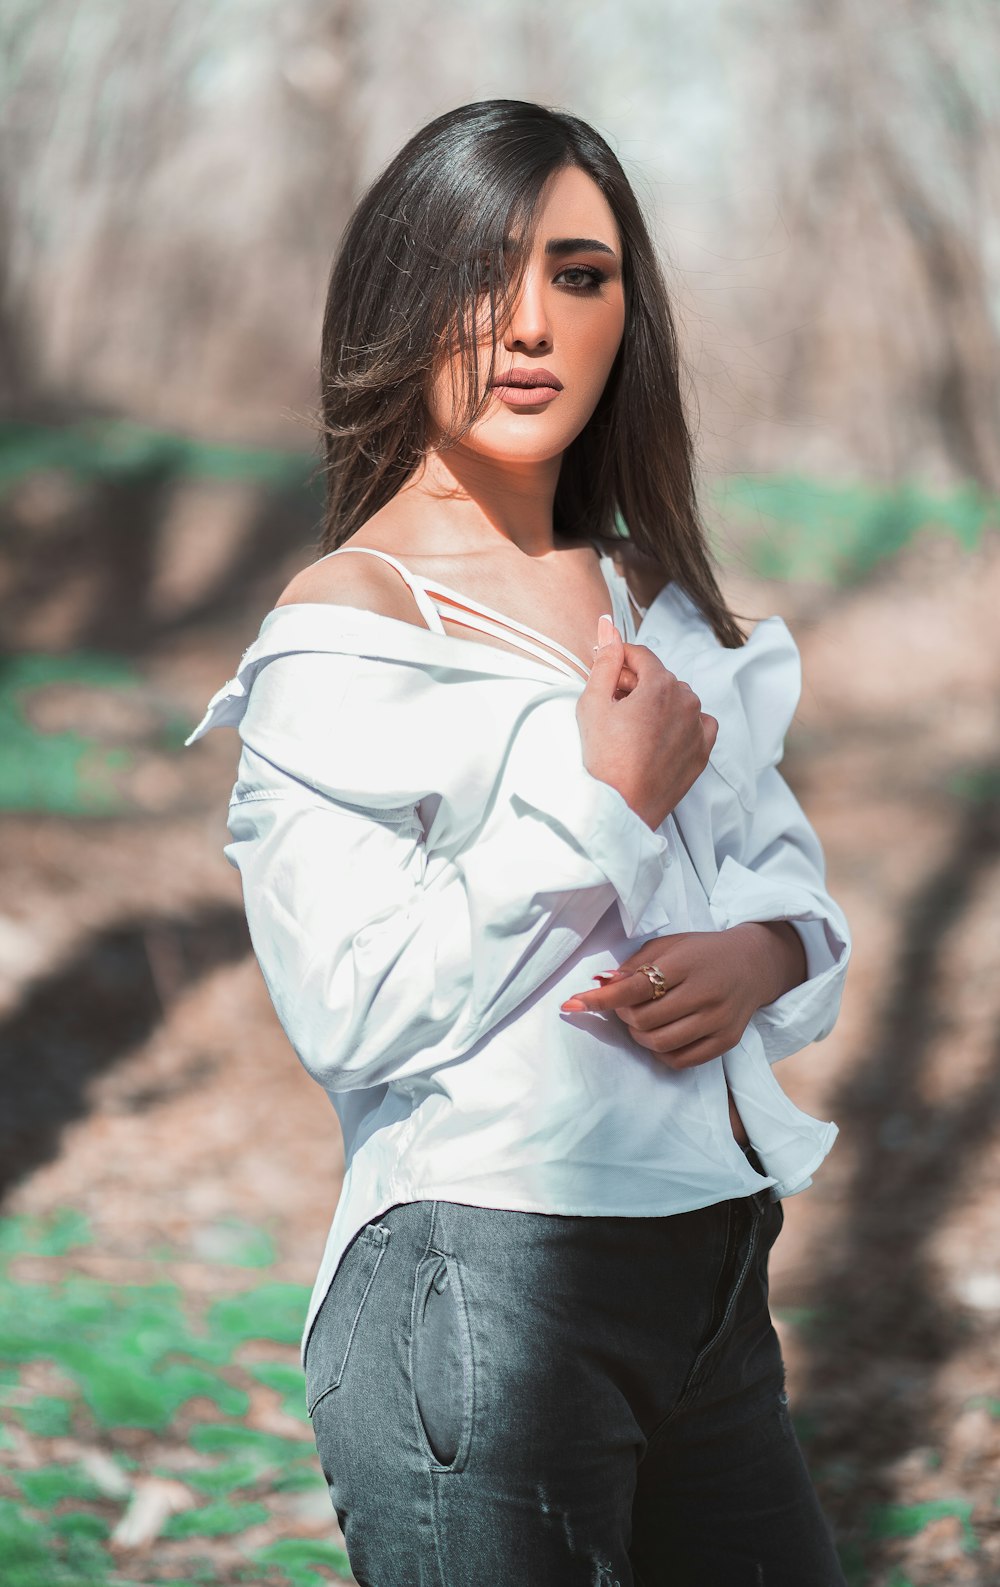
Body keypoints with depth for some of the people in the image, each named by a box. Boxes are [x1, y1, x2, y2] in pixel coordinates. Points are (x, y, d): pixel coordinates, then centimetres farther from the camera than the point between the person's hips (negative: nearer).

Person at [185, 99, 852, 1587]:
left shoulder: (651, 596, 13)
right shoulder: (342, 632, -11)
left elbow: (789, 862, 16)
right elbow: (355, 1015, -20)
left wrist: (764, 953, -7)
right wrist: (608, 806, -16)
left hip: (715, 1273, 7)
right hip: (482, 1288, -7)